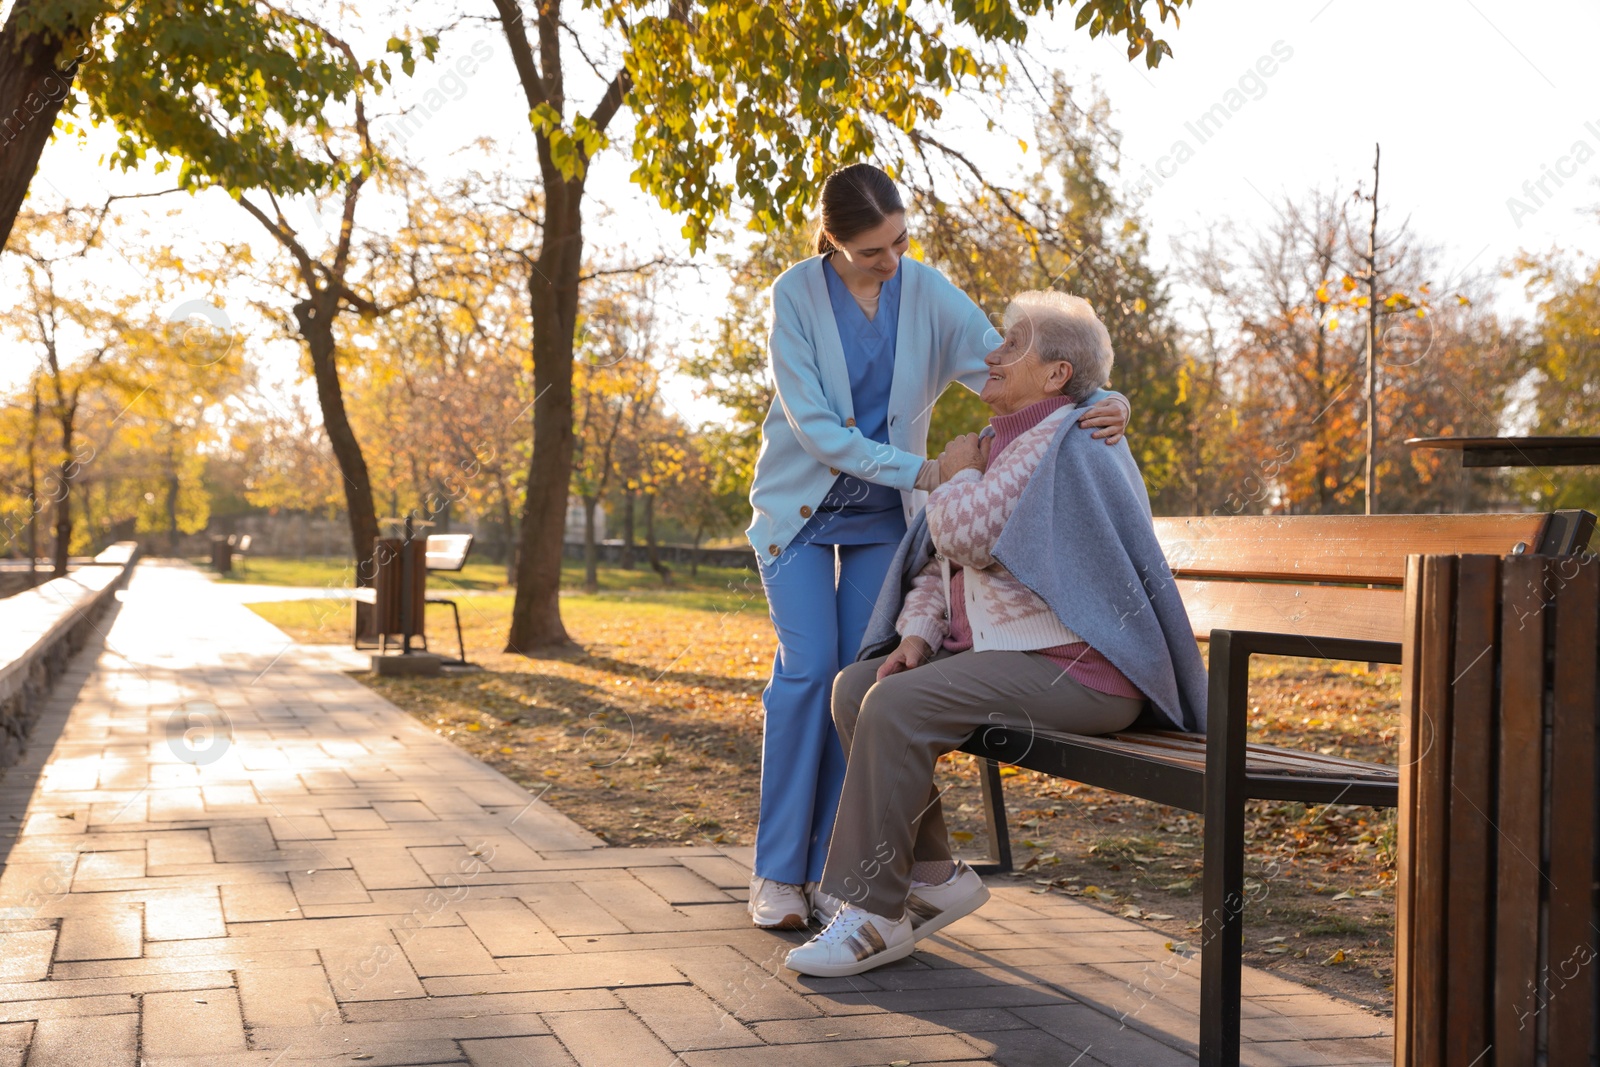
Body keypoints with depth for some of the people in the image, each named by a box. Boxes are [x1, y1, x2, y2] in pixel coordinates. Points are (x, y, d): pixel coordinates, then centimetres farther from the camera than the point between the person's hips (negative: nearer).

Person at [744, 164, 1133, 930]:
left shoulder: (928, 294, -10)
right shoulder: (796, 296, -16)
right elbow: (812, 425, -19)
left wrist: (1099, 404, -35)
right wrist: (915, 470, -26)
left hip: (883, 516, 2)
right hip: (800, 503, -2)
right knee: (808, 668, -13)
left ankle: (830, 870, 6)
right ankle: (777, 874, -4)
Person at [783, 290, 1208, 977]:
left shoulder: (1061, 443, -13)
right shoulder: (1005, 442, 18)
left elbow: (967, 536, -22)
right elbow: (940, 560, 18)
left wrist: (958, 472, -2)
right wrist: (917, 635, 0)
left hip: (1075, 665, -10)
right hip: (1004, 654, 10)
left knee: (894, 707, -25)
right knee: (854, 689, 0)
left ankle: (875, 913, -16)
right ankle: (932, 876, 4)